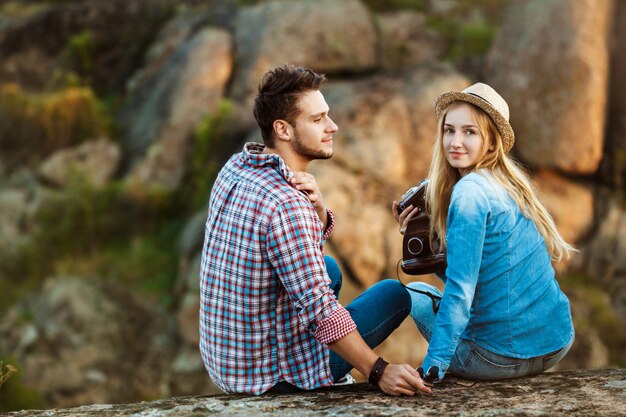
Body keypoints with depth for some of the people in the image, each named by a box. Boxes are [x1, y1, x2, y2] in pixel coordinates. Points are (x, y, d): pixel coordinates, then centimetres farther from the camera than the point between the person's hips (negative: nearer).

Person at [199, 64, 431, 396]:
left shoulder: (235, 168, 1)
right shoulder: (285, 205, -27)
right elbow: (318, 307, -29)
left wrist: (317, 207, -10)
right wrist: (378, 372, -24)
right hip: (270, 375, -8)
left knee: (330, 268, 29)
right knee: (394, 293, 5)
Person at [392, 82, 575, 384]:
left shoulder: (470, 191, -16)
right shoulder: (508, 185, 11)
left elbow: (460, 289, -20)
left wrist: (431, 369, -20)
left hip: (508, 355, -8)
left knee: (414, 293, 14)